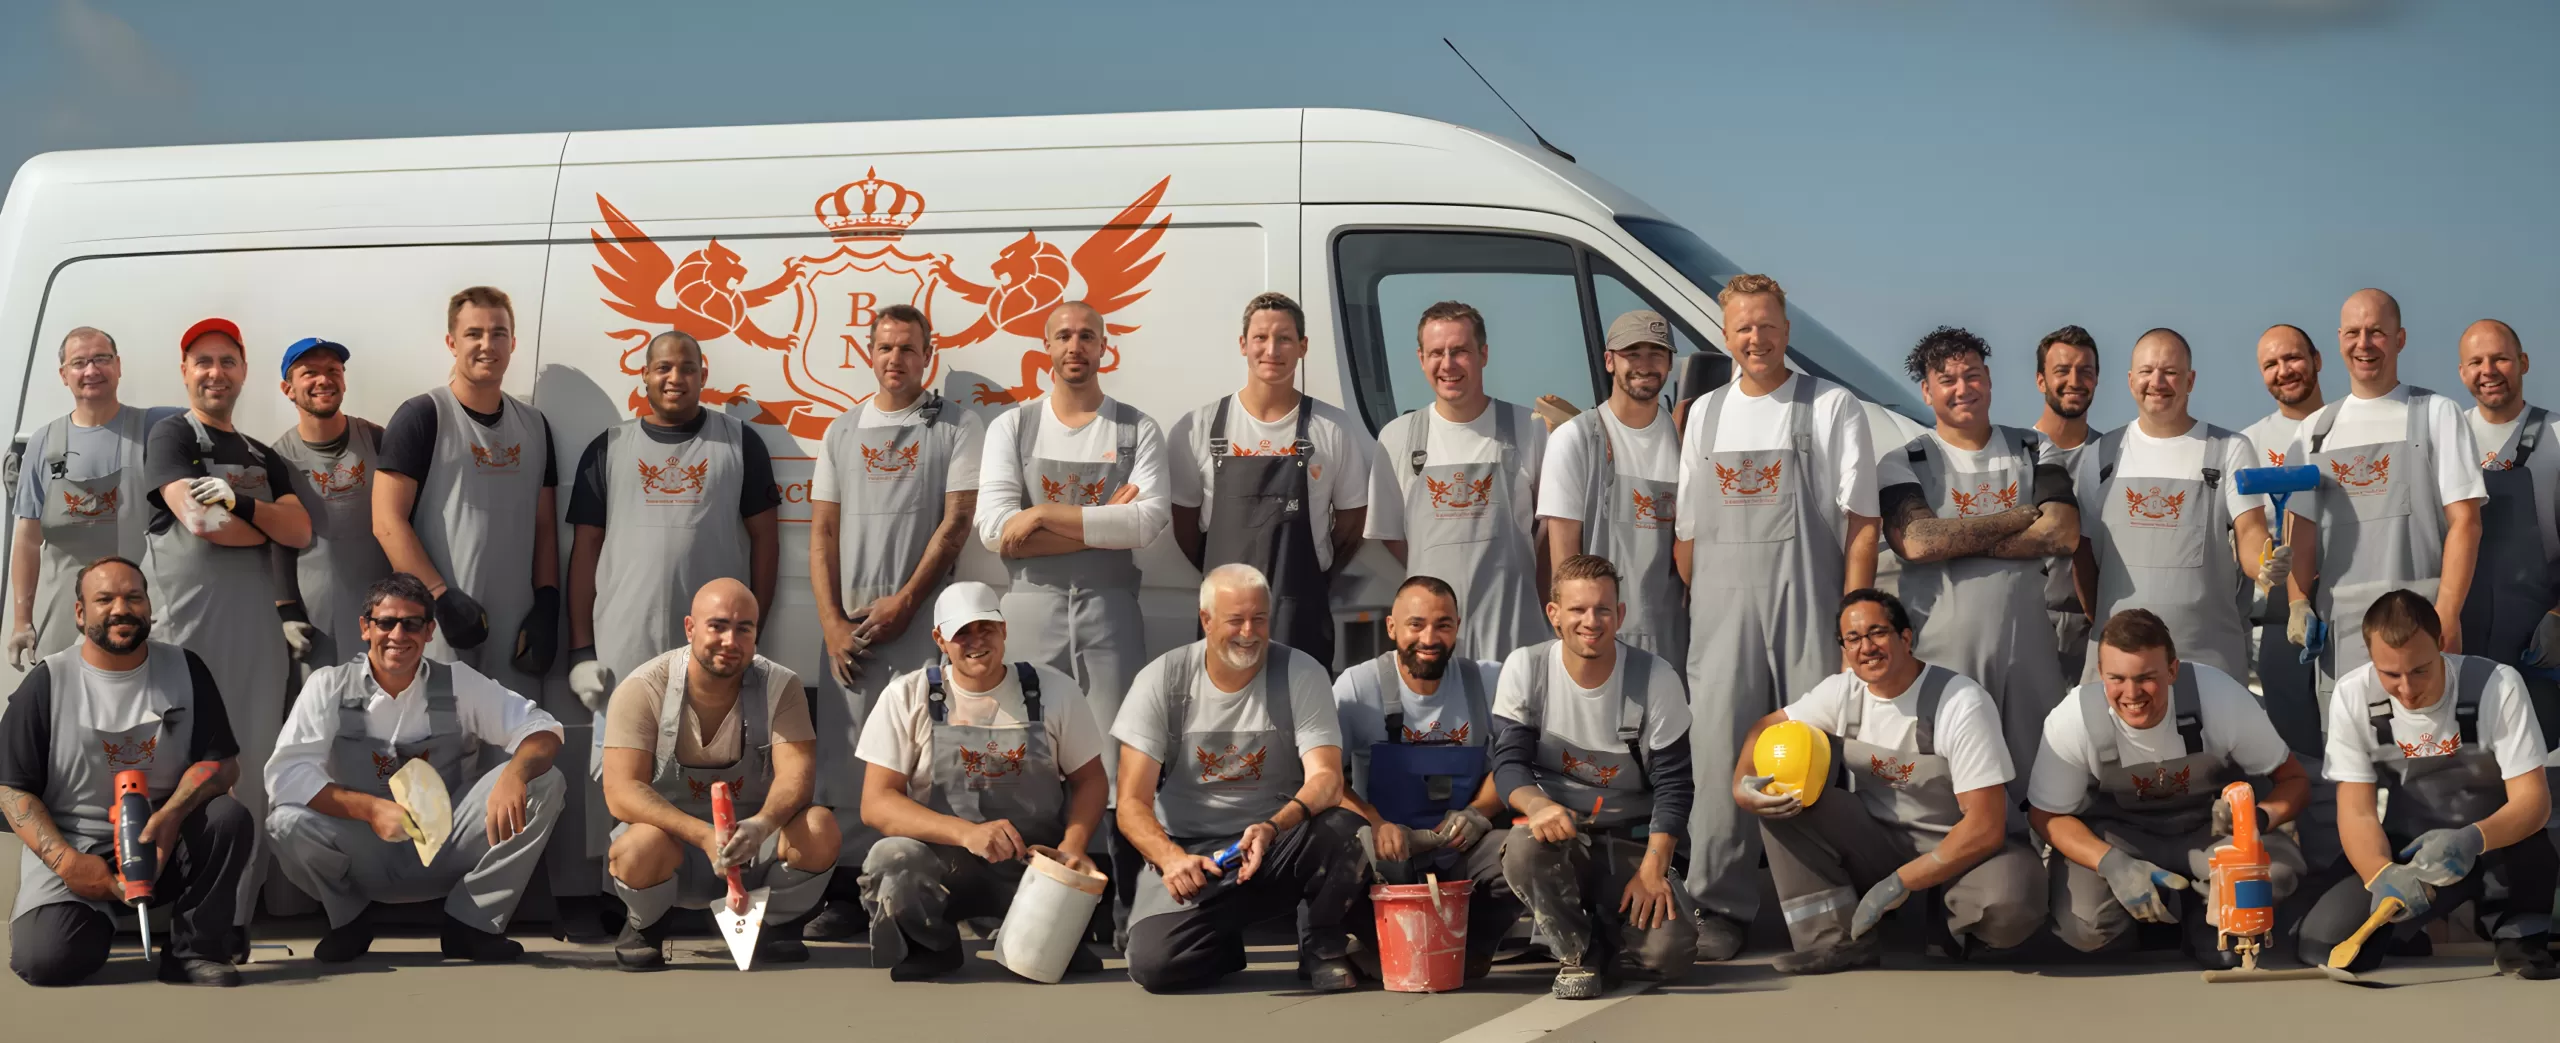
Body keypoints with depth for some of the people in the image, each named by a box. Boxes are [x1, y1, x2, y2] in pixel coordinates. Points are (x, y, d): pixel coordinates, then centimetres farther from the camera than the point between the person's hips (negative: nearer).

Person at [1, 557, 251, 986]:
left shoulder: (184, 669, 3)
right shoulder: (48, 682, -2)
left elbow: (221, 760, -2)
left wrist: (171, 815, -22)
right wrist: (67, 861, -16)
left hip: (166, 842, 2)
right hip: (73, 849, -2)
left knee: (230, 818, -28)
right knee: (44, 959, -26)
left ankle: (193, 950, -11)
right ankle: (99, 916, 11)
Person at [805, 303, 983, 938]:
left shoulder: (957, 429, 4)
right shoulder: (842, 433, 16)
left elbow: (956, 522, -4)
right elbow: (823, 533, 12)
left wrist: (902, 603, -11)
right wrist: (833, 622, 0)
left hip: (921, 619, -4)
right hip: (849, 624, 4)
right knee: (844, 761, 1)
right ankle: (848, 894, 6)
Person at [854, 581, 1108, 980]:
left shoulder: (1054, 690, 1)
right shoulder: (908, 697, -4)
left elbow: (1089, 780, 6)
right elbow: (876, 803, -11)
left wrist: (1073, 847, -16)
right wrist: (966, 833, -27)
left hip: (1034, 862, 1)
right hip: (940, 860, -1)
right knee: (891, 859, -33)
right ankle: (929, 954, -1)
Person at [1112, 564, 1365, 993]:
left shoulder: (1300, 673, -4)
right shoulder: (1162, 680, -5)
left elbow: (1325, 778, -15)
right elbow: (1133, 803, -8)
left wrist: (1273, 828, -37)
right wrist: (1172, 858, -30)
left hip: (1279, 842, 0)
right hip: (1188, 849, 0)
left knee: (1343, 829, -34)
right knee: (1154, 964, -27)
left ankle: (1321, 949, -4)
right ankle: (1226, 946, 12)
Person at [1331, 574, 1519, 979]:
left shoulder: (1489, 681, 2)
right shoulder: (1358, 686, -3)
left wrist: (1477, 812, -13)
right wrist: (1376, 824, -25)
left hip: (1463, 846, 1)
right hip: (1385, 844, -1)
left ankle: (1471, 951, 2)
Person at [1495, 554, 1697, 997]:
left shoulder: (1657, 679, -9)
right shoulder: (1526, 669, -7)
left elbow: (1674, 784, -6)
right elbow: (1508, 761, -10)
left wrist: (1652, 870, -17)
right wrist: (1538, 804, -34)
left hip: (1631, 840, 0)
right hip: (1557, 828, 0)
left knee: (1670, 951, -23)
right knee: (1524, 848, -38)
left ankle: (1599, 942, 15)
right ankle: (1576, 952, -7)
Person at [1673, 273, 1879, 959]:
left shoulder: (1832, 407, 5)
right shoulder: (1704, 414, 17)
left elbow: (1862, 522, 0)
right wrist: (1693, 608, 8)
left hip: (1805, 599, -3)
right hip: (1721, 606, 3)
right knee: (1719, 749, -1)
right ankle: (1721, 907, 4)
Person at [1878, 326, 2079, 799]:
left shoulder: (2035, 452, 12)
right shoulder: (1903, 464, 5)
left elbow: (2063, 534, -4)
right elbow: (1915, 542, -14)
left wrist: (1957, 540, -10)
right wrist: (2023, 515, -6)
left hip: (2027, 649, 2)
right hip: (1941, 653, -2)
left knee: (2034, 790, 3)